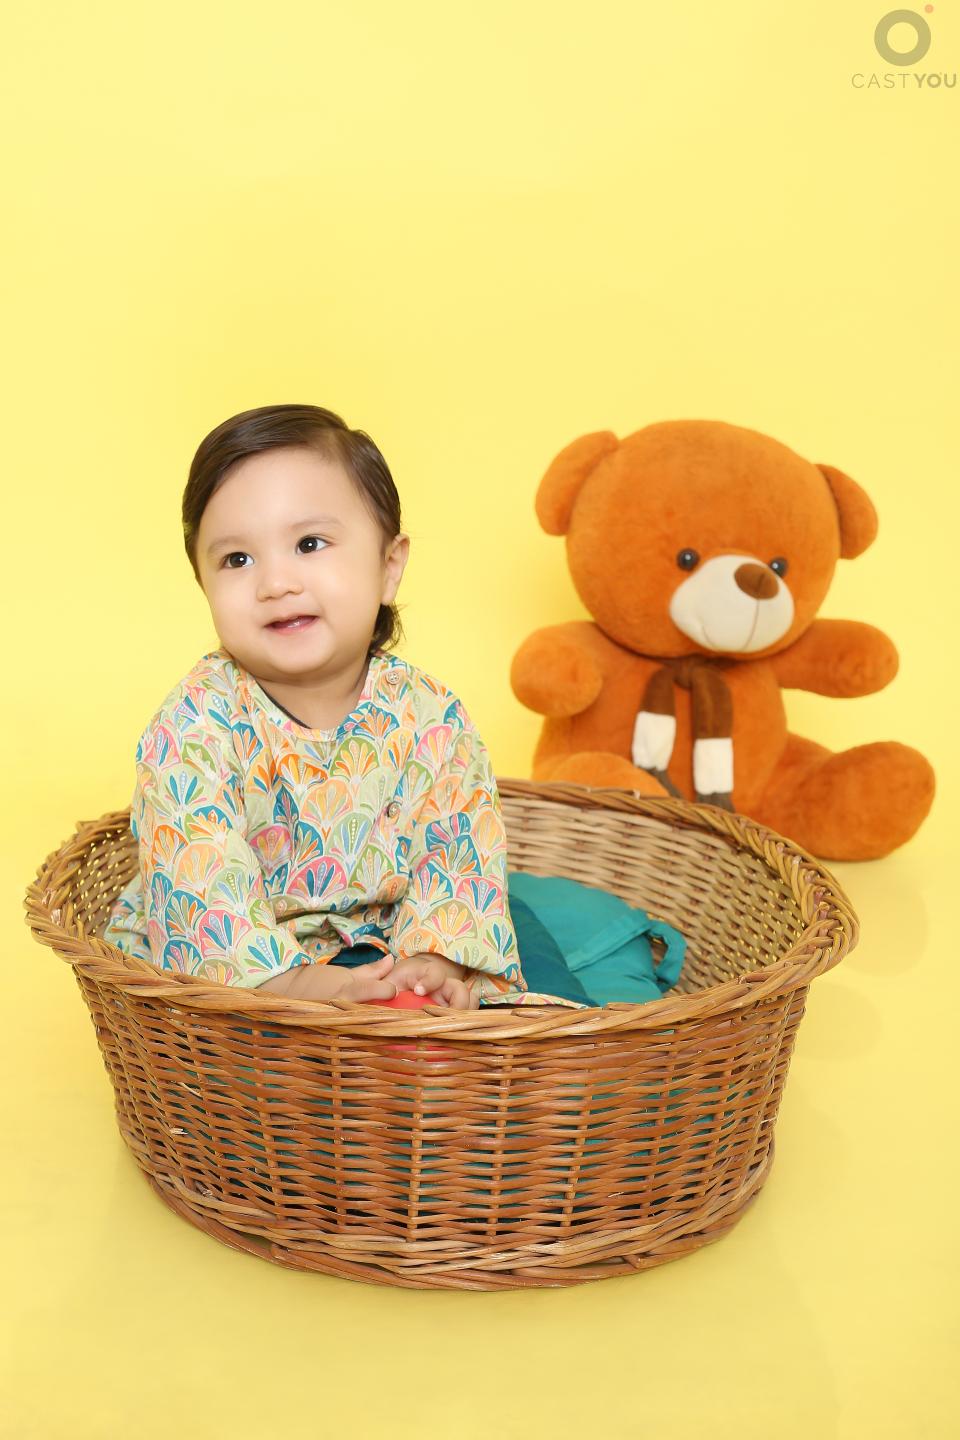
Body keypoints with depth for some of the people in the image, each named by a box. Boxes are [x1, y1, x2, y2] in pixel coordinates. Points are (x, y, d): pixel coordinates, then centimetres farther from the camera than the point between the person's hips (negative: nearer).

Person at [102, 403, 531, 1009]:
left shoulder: (429, 716, -8)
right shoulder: (198, 720, -16)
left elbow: (462, 846, -6)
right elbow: (195, 869, -25)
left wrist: (435, 958, -23)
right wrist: (284, 979, -36)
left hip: (376, 950, 1)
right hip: (223, 965, -1)